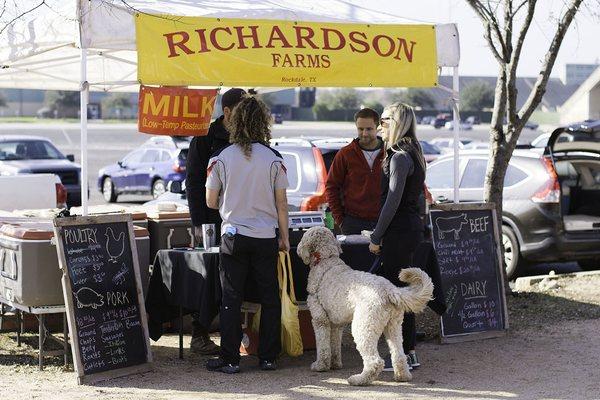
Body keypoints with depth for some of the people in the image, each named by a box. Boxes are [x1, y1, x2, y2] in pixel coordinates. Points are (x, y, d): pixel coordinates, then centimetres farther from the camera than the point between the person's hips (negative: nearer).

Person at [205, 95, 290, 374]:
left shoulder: (221, 158, -4)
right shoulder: (274, 159, -4)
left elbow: (211, 202, 2)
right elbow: (281, 204, 0)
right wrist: (285, 237, 10)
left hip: (234, 237, 0)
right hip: (266, 237, 1)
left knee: (231, 299, 5)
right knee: (269, 298, 10)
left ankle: (229, 359, 6)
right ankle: (267, 358, 14)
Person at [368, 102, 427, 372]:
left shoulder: (400, 157, -15)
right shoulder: (413, 154, 15)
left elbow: (393, 200, -19)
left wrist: (376, 237, -14)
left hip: (399, 231, -10)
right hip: (411, 226, 10)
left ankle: (403, 354, 0)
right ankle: (409, 352, 19)